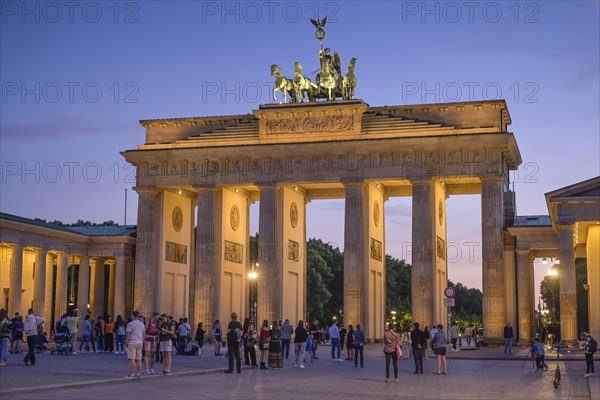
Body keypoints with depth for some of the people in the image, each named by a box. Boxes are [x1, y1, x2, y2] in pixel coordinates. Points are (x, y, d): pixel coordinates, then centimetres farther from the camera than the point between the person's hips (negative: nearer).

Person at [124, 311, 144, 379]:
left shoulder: (130, 324, -10)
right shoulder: (142, 324, 12)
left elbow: (127, 334, -13)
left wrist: (126, 342, -5)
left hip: (132, 343, -7)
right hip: (139, 343, 7)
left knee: (132, 359, -7)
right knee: (138, 359, 8)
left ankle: (132, 374, -9)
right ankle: (139, 374, 9)